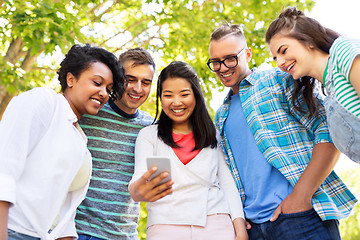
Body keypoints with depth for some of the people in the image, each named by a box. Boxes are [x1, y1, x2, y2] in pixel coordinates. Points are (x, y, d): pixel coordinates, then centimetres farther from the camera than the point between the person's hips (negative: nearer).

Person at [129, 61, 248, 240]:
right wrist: (137, 191, -30)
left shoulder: (212, 135, 16)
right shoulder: (148, 135, 10)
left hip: (216, 225, 2)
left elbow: (227, 182, 10)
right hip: (166, 224, -2)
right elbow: (139, 177, -5)